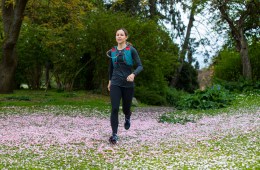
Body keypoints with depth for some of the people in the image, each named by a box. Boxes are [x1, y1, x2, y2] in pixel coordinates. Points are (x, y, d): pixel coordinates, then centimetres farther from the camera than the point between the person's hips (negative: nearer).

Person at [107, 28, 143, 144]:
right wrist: (110, 80, 25)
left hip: (128, 84, -1)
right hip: (115, 84, 2)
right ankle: (114, 135, -6)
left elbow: (140, 66, -8)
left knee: (126, 108, 11)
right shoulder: (112, 51, 6)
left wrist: (133, 74, -27)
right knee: (114, 109, -11)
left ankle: (127, 117, 48)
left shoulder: (131, 50, -5)